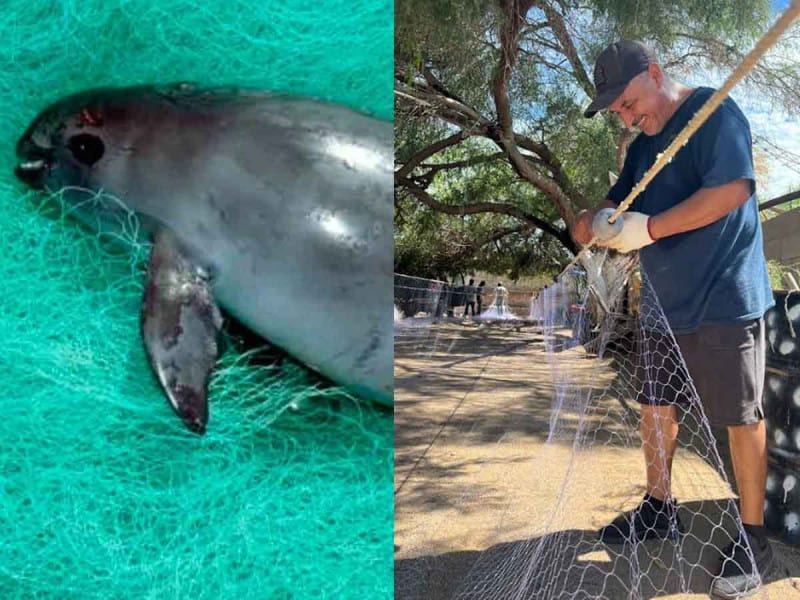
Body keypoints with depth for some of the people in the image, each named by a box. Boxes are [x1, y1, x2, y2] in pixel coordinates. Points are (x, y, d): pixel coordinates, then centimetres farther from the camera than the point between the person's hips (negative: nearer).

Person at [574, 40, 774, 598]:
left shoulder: (716, 111, -12)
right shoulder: (644, 143, 13)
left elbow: (734, 189, -25)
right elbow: (618, 201, 13)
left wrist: (648, 228, -24)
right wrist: (594, 220, -11)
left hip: (724, 300, -8)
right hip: (666, 301, 8)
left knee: (741, 417, 2)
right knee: (657, 406, 15)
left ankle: (754, 539, 17)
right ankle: (659, 509, 32)